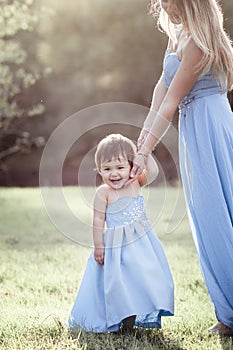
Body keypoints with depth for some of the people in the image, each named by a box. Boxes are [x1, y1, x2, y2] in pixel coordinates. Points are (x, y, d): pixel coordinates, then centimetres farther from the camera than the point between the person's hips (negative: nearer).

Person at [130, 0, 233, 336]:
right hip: (196, 129, 10)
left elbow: (171, 102, -15)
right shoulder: (178, 33, 13)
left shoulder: (196, 43, -16)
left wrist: (144, 152, -11)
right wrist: (145, 131, 9)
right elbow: (163, 85, 13)